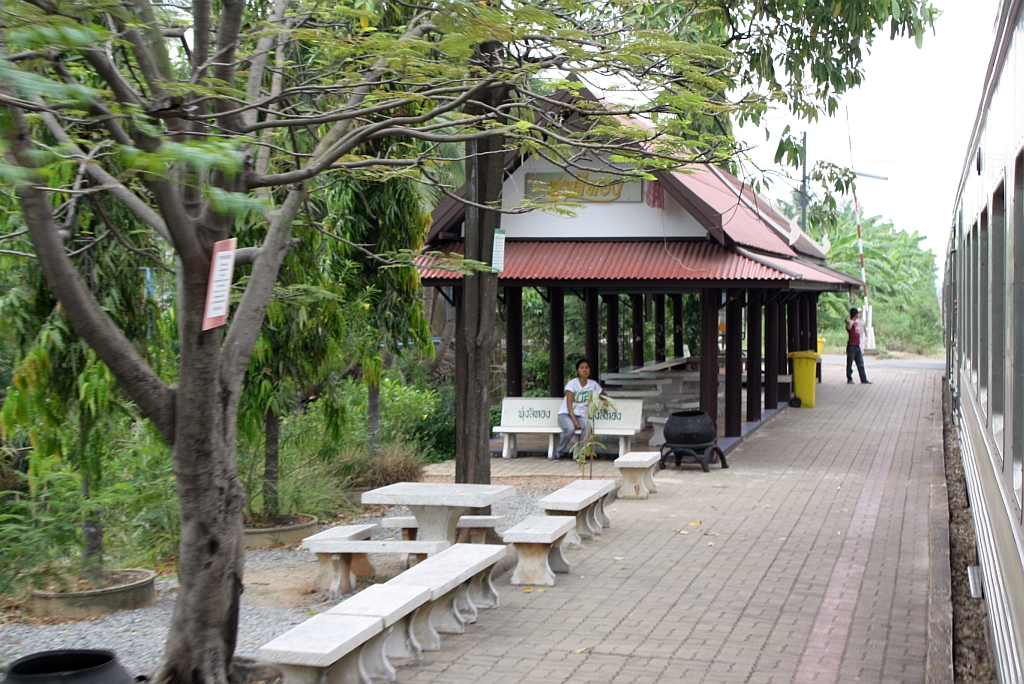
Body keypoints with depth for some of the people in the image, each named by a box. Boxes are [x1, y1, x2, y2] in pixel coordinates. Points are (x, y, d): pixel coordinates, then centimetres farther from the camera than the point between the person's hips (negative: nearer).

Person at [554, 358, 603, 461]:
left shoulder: (593, 384, 6)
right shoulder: (572, 383, -5)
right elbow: (569, 404, -12)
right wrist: (574, 421, -24)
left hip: (581, 415, 3)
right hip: (565, 414, -3)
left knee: (587, 427, -33)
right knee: (570, 428, -36)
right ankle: (559, 452, -13)